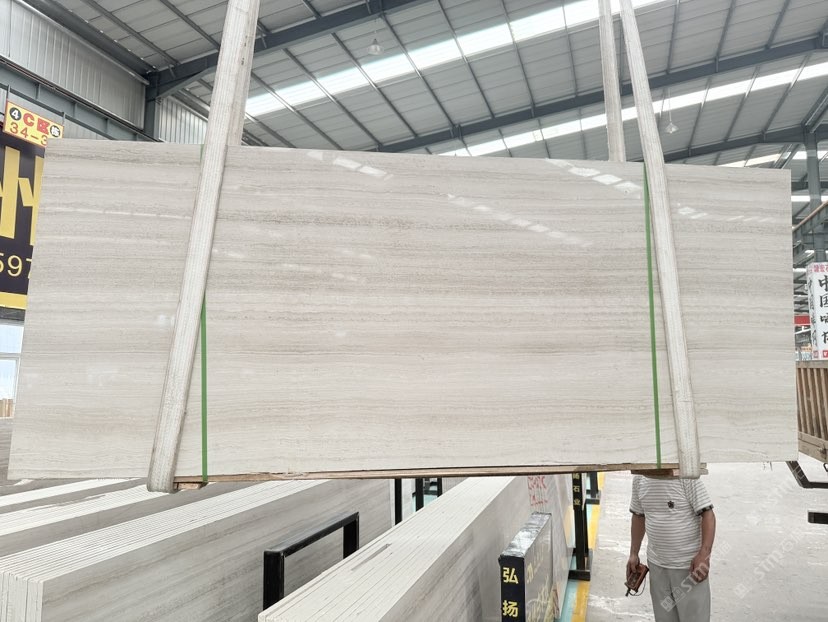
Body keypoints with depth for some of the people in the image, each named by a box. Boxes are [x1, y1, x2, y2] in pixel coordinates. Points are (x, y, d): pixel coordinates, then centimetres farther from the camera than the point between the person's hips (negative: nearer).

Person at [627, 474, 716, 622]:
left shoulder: (686, 476, -16)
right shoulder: (639, 478, 1)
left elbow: (707, 514, -16)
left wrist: (704, 554, -24)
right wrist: (634, 553, 10)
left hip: (689, 565, -5)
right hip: (656, 565, 5)